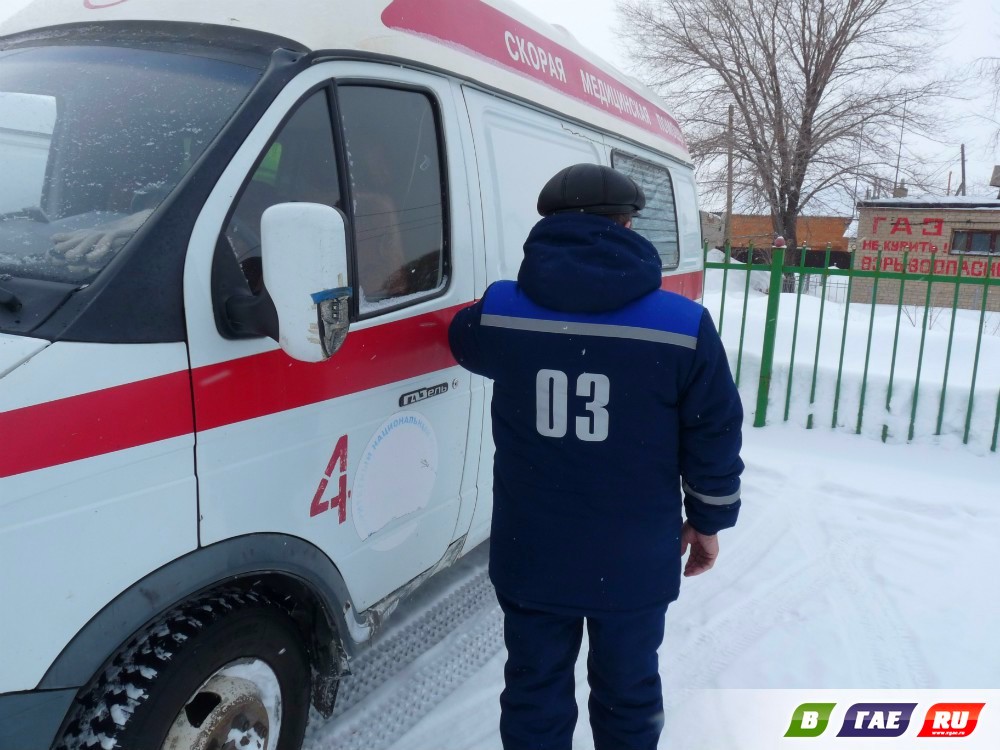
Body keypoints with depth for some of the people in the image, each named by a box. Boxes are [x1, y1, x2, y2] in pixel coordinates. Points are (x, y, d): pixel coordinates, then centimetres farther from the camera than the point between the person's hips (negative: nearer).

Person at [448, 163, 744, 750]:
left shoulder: (498, 311, -8)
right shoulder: (684, 325, -12)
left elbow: (463, 341, 16)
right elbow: (715, 439, -6)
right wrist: (708, 522, 10)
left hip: (531, 556, 1)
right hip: (634, 560, 0)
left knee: (534, 696, 20)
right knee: (628, 693, 22)